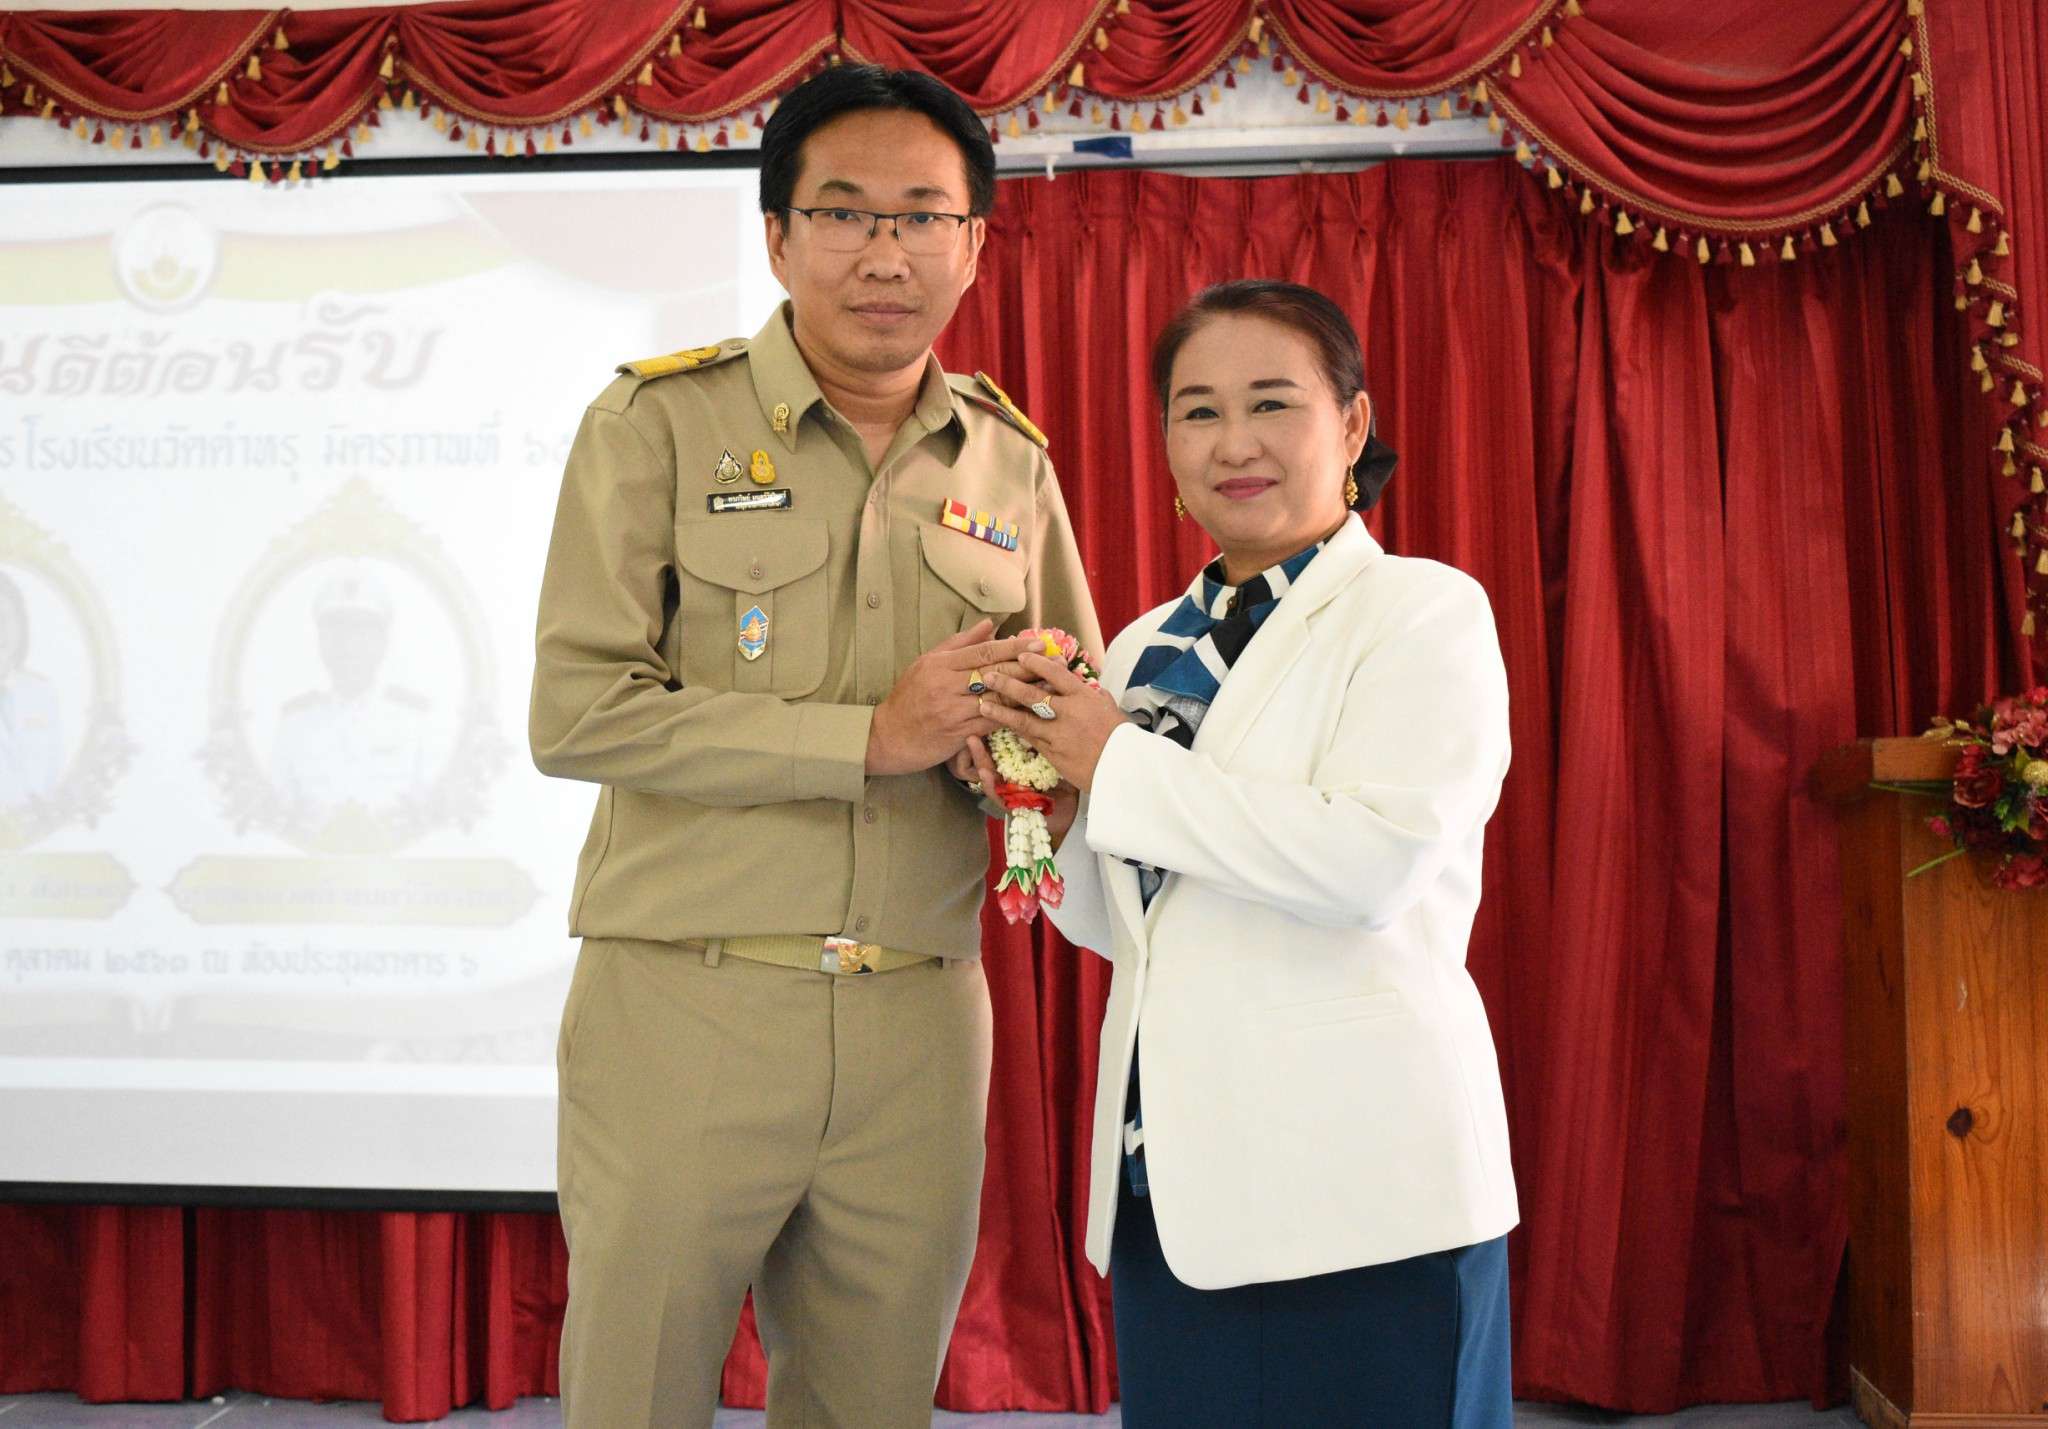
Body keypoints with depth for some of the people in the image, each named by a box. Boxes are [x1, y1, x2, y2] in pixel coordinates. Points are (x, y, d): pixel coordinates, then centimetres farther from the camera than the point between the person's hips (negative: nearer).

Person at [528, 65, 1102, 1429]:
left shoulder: (1011, 459, 10)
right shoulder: (659, 421, -2)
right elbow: (578, 712, -10)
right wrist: (870, 736, -15)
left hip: (921, 1021, 4)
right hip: (684, 1005, -3)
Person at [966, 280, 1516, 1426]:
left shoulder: (1425, 611, -6)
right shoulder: (1146, 649, 12)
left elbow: (1373, 863, -21)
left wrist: (1117, 764, -14)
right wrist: (1055, 814, -4)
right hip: (1169, 1175, 6)